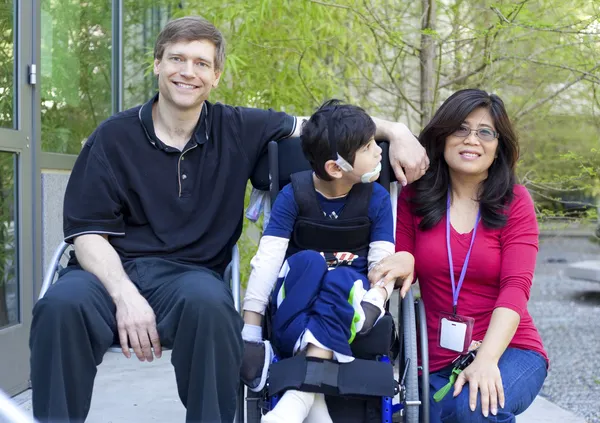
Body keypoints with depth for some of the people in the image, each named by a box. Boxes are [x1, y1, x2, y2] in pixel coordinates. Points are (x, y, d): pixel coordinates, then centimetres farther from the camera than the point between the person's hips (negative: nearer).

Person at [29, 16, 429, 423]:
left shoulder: (239, 130, 9)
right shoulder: (115, 136, 5)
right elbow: (88, 231, 0)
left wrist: (395, 131, -2)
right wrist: (124, 294, -18)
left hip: (189, 274, 1)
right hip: (112, 268, 0)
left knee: (208, 303, -37)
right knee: (62, 305, -35)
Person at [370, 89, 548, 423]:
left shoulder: (515, 202, -3)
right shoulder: (416, 197, 3)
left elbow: (515, 288, -13)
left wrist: (486, 359, -29)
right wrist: (399, 263, -17)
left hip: (508, 350, -2)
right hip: (437, 361, 2)